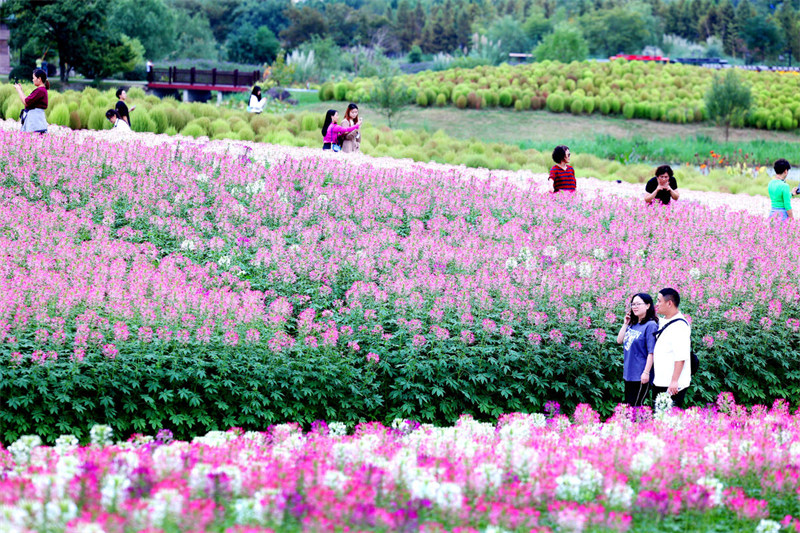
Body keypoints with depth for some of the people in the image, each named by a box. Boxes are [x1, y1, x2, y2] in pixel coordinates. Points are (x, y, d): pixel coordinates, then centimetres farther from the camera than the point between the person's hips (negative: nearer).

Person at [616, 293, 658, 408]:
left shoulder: (650, 325, -13)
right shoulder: (632, 324, 11)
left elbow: (651, 352, -16)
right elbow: (619, 341, 15)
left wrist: (646, 372, -19)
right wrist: (625, 324, 7)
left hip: (640, 376, -8)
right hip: (628, 374, 8)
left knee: (635, 407, -7)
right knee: (628, 406, 13)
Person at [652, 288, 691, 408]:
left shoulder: (679, 325, -16)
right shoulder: (663, 323, 13)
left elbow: (681, 357, -22)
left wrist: (674, 381, -25)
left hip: (673, 386, -10)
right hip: (660, 383, 10)